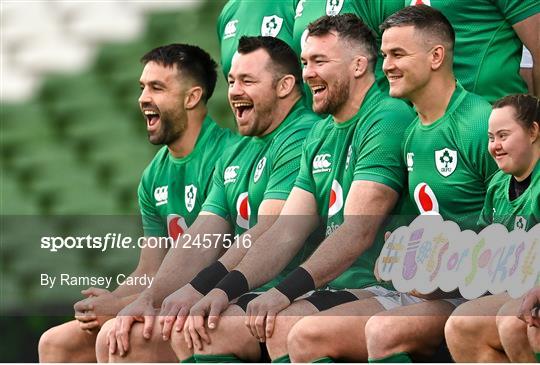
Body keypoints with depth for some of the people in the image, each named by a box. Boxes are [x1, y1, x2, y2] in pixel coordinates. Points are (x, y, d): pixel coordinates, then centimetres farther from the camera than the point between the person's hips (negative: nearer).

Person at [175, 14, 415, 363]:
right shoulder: (320, 135, 20)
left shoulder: (388, 119, -9)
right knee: (202, 330, -6)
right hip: (333, 293, 9)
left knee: (286, 324, -35)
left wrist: (286, 291, -26)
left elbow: (359, 231, -19)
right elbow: (286, 232, 14)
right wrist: (226, 289, -1)